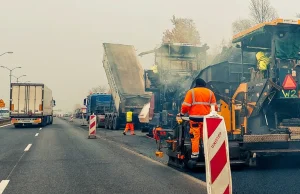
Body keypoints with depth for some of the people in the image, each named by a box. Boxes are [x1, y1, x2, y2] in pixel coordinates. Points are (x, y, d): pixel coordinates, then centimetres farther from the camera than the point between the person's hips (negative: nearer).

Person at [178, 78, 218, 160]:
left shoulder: (191, 92, 1)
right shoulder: (210, 92, 10)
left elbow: (185, 106, -6)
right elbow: (214, 106, 9)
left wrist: (182, 113, 9)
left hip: (195, 117, -3)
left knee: (195, 136, 1)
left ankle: (195, 153, 0)